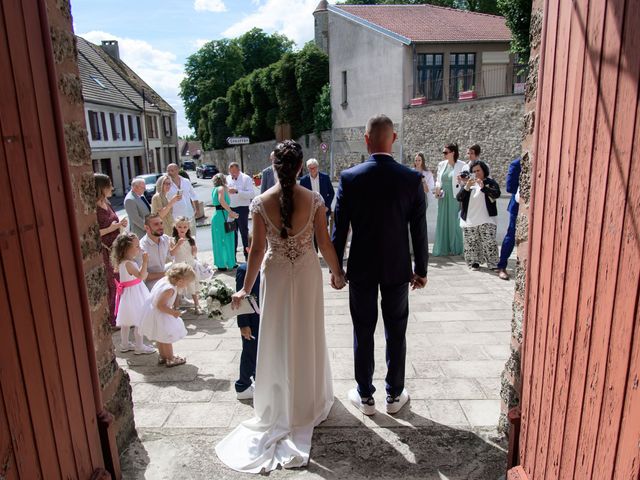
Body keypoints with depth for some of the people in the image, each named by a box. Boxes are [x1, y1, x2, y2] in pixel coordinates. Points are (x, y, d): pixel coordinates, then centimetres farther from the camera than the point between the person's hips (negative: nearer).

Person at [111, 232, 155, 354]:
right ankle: (139, 347, 11)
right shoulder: (128, 263, -25)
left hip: (130, 294, 10)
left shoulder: (124, 262, 5)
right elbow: (141, 276, -35)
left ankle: (124, 344, 32)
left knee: (126, 321, 19)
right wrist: (145, 262, -36)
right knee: (139, 322, 1)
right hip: (133, 294, -10)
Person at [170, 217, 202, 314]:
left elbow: (194, 254, 7)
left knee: (193, 287, 10)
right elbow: (171, 253, -16)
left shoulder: (191, 240, 1)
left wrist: (195, 250, -14)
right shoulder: (173, 240, -6)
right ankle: (176, 307, 19)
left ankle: (196, 306, 21)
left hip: (190, 266, 2)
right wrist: (178, 244, -25)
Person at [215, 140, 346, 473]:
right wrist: (337, 272, 8)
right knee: (307, 336, 17)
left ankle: (280, 406, 30)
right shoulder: (314, 200, -13)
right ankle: (308, 402, 36)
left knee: (278, 337, 16)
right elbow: (324, 242, -8)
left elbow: (258, 249, -11)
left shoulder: (260, 202, -13)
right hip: (307, 273, 1)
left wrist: (246, 288, -1)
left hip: (275, 274, 0)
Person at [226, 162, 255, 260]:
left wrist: (237, 191, -28)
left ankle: (247, 253, 14)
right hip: (230, 209, 5)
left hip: (242, 209, -5)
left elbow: (251, 194, -20)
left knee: (244, 232, 3)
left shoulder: (246, 178, -8)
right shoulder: (227, 179, 9)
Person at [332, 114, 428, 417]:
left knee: (363, 333, 12)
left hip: (361, 269, 0)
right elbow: (419, 230, -4)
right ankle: (394, 397, 28)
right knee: (396, 334, 14)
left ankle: (365, 397, 26)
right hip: (398, 269, 1)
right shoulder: (412, 179, -9)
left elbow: (339, 228, -7)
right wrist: (421, 269, 7)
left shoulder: (349, 178, -10)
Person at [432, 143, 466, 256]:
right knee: (443, 221, 6)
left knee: (455, 222, -1)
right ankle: (443, 248, 13)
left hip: (455, 198, -5)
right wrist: (437, 189, -1)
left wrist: (461, 181, -25)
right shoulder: (441, 164, 10)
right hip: (443, 198, 5)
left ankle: (456, 249, 11)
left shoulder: (461, 165, -6)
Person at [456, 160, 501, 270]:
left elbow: (496, 194, -13)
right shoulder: (469, 182, 15)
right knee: (471, 243, 4)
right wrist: (466, 187, -13)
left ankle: (493, 264, -1)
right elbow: (459, 198, 3)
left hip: (486, 220, -3)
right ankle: (474, 262, 15)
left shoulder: (490, 182, 5)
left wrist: (483, 187, -25)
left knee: (489, 243, -8)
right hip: (469, 220, 3)